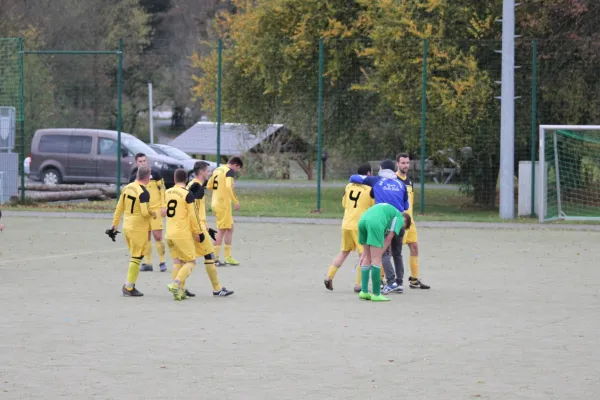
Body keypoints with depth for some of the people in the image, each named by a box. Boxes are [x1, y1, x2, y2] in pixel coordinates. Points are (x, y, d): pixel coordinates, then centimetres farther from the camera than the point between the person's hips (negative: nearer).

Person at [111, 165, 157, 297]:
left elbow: (119, 207, 10)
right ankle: (129, 288, 3)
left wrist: (115, 224, 18)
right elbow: (145, 212, -24)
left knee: (134, 256, 19)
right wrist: (154, 214, -2)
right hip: (139, 229, -7)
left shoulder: (127, 188, 5)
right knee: (136, 258, 1)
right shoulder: (143, 192, -18)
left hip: (126, 226, 7)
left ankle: (129, 285, 17)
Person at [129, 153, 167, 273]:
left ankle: (162, 262, 0)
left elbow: (162, 189, 0)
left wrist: (163, 206, -6)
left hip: (155, 208, -3)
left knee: (157, 235, -8)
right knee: (146, 237, 4)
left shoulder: (154, 173, -2)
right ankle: (147, 263, 10)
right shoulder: (134, 178, 6)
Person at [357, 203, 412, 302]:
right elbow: (388, 238, 8)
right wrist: (380, 254, 11)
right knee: (376, 259, -2)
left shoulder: (386, 209, 39)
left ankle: (364, 291, 15)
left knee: (367, 258, 16)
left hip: (362, 220, 7)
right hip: (375, 223, -7)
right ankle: (376, 294, 1)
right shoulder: (400, 218, 19)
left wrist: (364, 254, 33)